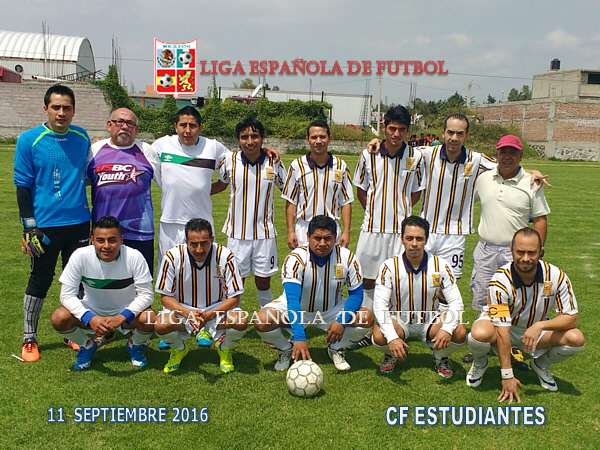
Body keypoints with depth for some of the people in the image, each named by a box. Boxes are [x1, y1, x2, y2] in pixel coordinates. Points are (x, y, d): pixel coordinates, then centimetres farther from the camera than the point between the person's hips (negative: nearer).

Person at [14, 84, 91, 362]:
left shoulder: (82, 138, 5)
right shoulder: (29, 140, -6)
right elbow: (23, 185, -4)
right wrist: (29, 226, -9)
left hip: (79, 222, 4)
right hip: (45, 224, -3)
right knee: (40, 280, 6)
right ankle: (29, 338, 22)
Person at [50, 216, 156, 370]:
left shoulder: (134, 257, -24)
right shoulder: (80, 256, -22)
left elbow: (146, 294, -19)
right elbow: (67, 295, -17)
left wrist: (121, 317, -34)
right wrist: (90, 318, -33)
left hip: (126, 312, -1)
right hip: (92, 311, 1)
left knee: (150, 319, -31)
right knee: (59, 318, -26)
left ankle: (134, 345, 7)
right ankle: (87, 346, 8)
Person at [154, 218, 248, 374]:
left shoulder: (226, 257, -19)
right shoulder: (172, 257, -18)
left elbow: (234, 297, -14)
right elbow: (165, 296, -10)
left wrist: (209, 315, -30)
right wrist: (187, 313, -29)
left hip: (218, 309, 0)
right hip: (182, 309, 1)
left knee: (241, 320, -30)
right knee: (161, 324, -31)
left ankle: (224, 349, 7)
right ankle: (179, 349, 8)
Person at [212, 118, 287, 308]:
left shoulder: (274, 162, -5)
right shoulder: (229, 161, -4)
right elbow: (221, 184, 15)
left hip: (265, 233, 0)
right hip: (237, 233, 0)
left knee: (264, 282, 9)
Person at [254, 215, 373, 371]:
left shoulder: (347, 258, -19)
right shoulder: (296, 259, -27)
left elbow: (356, 293, -10)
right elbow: (293, 298, -36)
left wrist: (342, 321, -27)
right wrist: (299, 337, -48)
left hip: (331, 310, 2)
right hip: (297, 309, -2)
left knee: (366, 318, -21)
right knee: (263, 321, -28)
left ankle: (336, 349, 7)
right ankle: (287, 349, 6)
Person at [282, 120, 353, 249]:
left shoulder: (341, 166, 4)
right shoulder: (297, 166, 1)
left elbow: (346, 202, 5)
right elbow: (291, 201, 4)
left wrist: (346, 231, -1)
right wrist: (290, 231, -2)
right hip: (304, 230, -1)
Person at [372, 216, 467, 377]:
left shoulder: (440, 265, -12)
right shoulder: (390, 266, -17)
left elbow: (456, 302, -10)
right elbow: (379, 304, -21)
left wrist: (447, 328, -31)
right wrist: (392, 337, -36)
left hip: (430, 321, 1)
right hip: (399, 321, -1)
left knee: (460, 333, -26)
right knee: (379, 336, -32)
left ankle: (440, 357, 10)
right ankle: (392, 354, 8)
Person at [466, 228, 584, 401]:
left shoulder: (556, 276, -20)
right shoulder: (501, 280, -29)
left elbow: (571, 317, -14)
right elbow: (502, 331, -29)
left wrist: (540, 325, -34)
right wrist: (507, 376, -30)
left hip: (536, 329, 4)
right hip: (501, 326, -3)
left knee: (576, 339, -22)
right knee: (480, 334, -37)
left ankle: (541, 365, 11)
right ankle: (480, 363, 2)